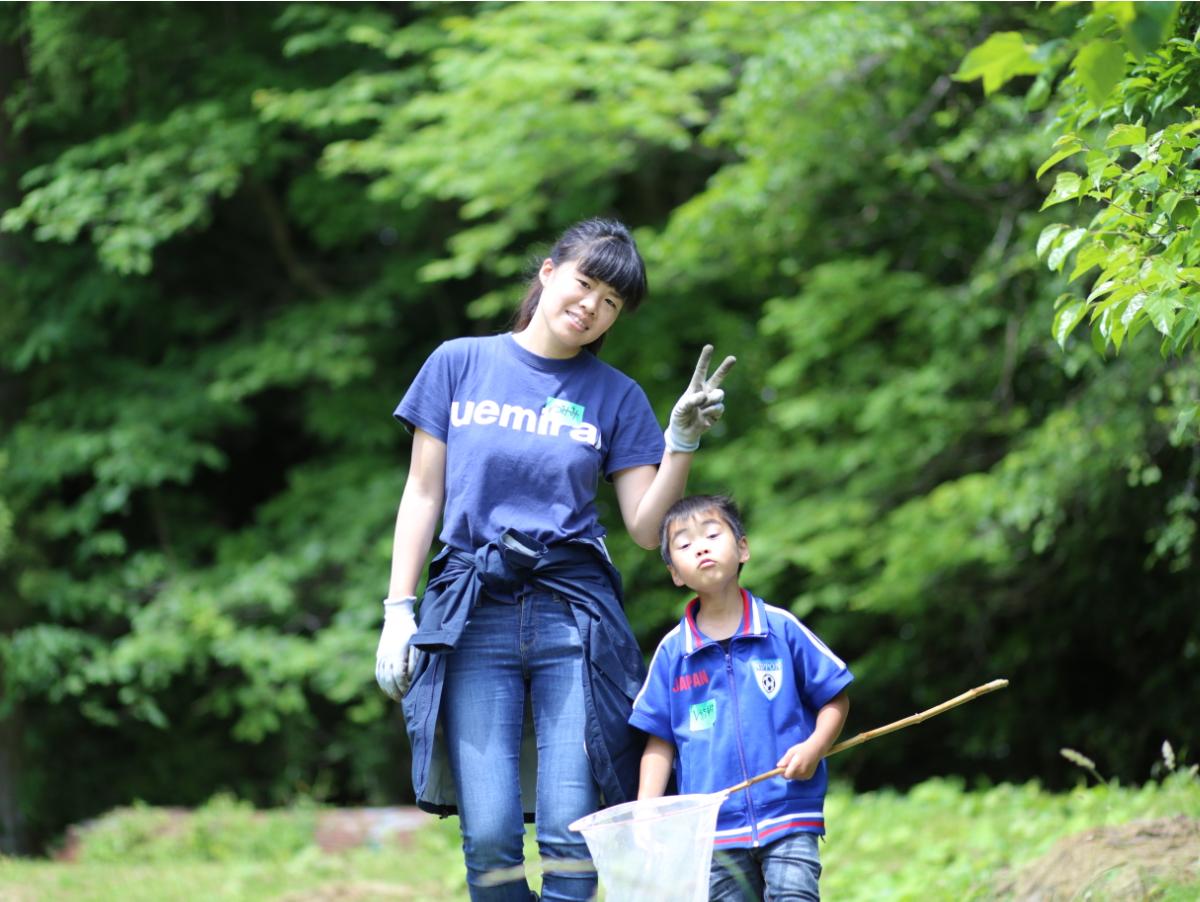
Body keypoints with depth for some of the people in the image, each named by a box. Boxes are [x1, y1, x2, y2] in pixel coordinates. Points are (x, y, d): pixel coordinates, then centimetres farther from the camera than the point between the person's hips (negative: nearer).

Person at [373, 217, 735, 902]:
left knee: (570, 831, -10)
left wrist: (684, 440, -7)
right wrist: (399, 611, 3)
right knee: (490, 835, -9)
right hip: (474, 615, 0)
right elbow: (423, 496, 10)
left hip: (573, 614, 0)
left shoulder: (617, 397, 9)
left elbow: (647, 529, 5)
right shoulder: (460, 364, 9)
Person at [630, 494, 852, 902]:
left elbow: (834, 698, 8)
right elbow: (660, 743, 8)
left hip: (788, 815, -2)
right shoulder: (672, 652, 4)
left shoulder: (782, 629, 0)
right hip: (714, 829, 2)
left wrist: (814, 747, -10)